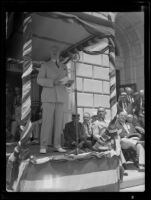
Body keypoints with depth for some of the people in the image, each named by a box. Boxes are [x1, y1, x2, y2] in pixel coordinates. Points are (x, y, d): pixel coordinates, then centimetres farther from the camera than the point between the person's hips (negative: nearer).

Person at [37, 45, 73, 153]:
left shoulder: (64, 67, 19)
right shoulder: (45, 65, 6)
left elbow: (66, 81, 17)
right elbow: (40, 80, -5)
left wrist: (68, 83, -9)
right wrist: (53, 82, -21)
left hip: (60, 97, 4)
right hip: (48, 96, -4)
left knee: (59, 121, -1)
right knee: (47, 120, -10)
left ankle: (57, 145, 4)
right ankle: (43, 146, -5)